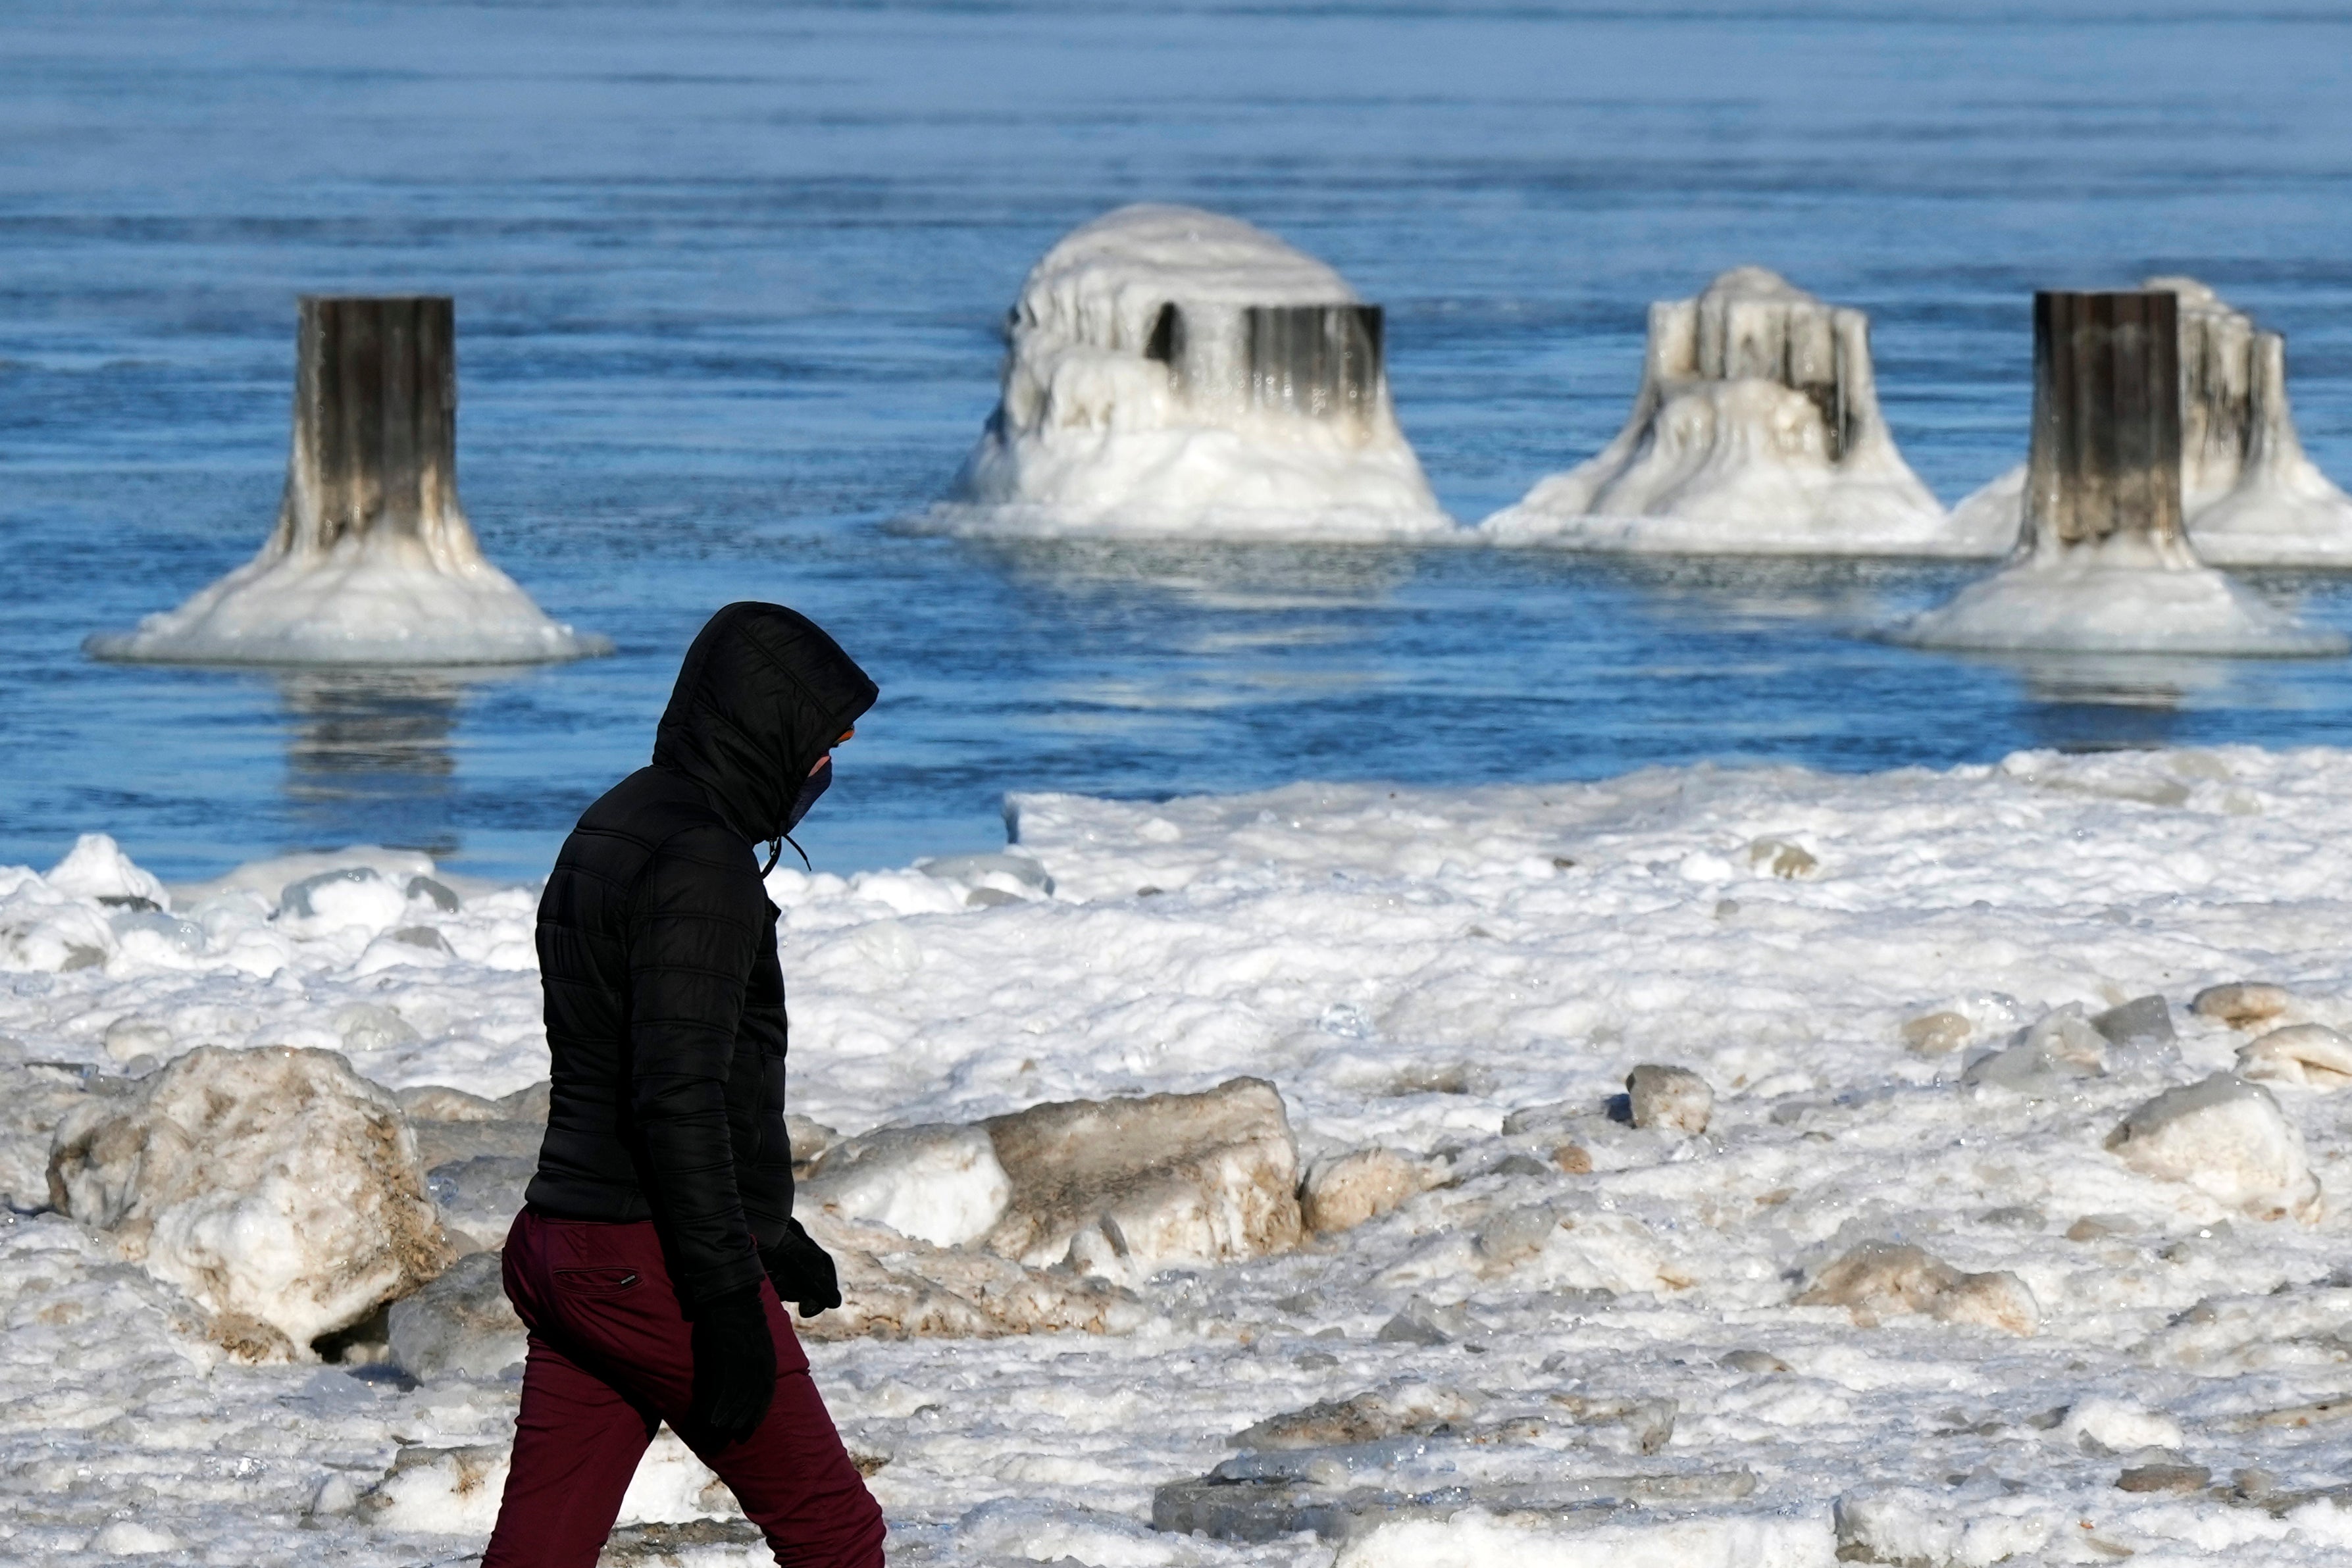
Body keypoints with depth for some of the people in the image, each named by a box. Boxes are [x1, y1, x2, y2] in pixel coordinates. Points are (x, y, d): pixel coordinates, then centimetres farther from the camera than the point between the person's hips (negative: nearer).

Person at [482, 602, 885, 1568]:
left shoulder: (609, 831, 17)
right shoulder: (702, 863, -15)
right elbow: (677, 1099, -21)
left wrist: (768, 1236, 30)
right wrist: (729, 1305, -21)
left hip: (561, 1246, 9)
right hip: (659, 1268, -9)